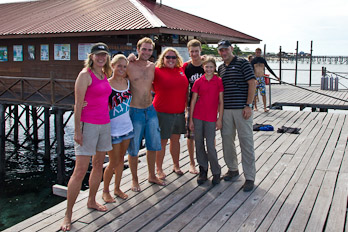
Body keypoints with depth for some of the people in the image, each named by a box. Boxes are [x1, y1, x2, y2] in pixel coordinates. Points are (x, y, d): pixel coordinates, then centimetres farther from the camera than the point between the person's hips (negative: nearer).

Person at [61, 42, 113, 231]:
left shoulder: (105, 75, 12)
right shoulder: (85, 74, -9)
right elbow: (78, 104, -13)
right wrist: (77, 130, -16)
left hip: (104, 124, 8)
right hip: (88, 124, -8)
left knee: (98, 166, 16)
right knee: (80, 171, -7)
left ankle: (91, 201, 34)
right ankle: (68, 214, 3)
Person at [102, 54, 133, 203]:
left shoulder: (128, 82, 4)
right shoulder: (106, 84, -12)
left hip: (127, 126, 6)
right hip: (113, 129, -5)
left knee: (121, 158, 14)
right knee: (113, 162, 2)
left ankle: (117, 188, 30)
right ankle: (105, 191, 22)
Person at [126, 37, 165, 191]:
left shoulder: (153, 67, 7)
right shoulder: (129, 66, -9)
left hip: (151, 110, 6)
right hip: (135, 111, -5)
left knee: (153, 145, 14)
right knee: (133, 148, 4)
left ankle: (152, 176, 32)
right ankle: (134, 180, 21)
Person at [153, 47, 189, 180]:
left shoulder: (181, 70, 8)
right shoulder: (157, 71, -7)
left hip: (179, 112, 5)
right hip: (163, 113, -5)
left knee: (176, 139, 17)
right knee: (162, 141, 2)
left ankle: (176, 166, 32)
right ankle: (159, 169, 16)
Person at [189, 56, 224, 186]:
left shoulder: (219, 81, 0)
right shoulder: (198, 82, 3)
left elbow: (221, 101, 1)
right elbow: (193, 101, 5)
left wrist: (220, 119, -3)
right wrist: (191, 119, 3)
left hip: (211, 118, -2)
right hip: (198, 117, 2)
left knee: (210, 146, -3)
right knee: (199, 145, 8)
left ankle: (216, 172, 15)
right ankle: (203, 171, 22)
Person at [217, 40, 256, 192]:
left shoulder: (242, 63, -1)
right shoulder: (220, 68, 16)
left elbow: (252, 84, -6)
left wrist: (248, 105, -13)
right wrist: (220, 108, 12)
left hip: (242, 109, -6)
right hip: (225, 109, 6)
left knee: (246, 142, -3)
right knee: (227, 139, 10)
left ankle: (249, 177, 4)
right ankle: (233, 169, 29)